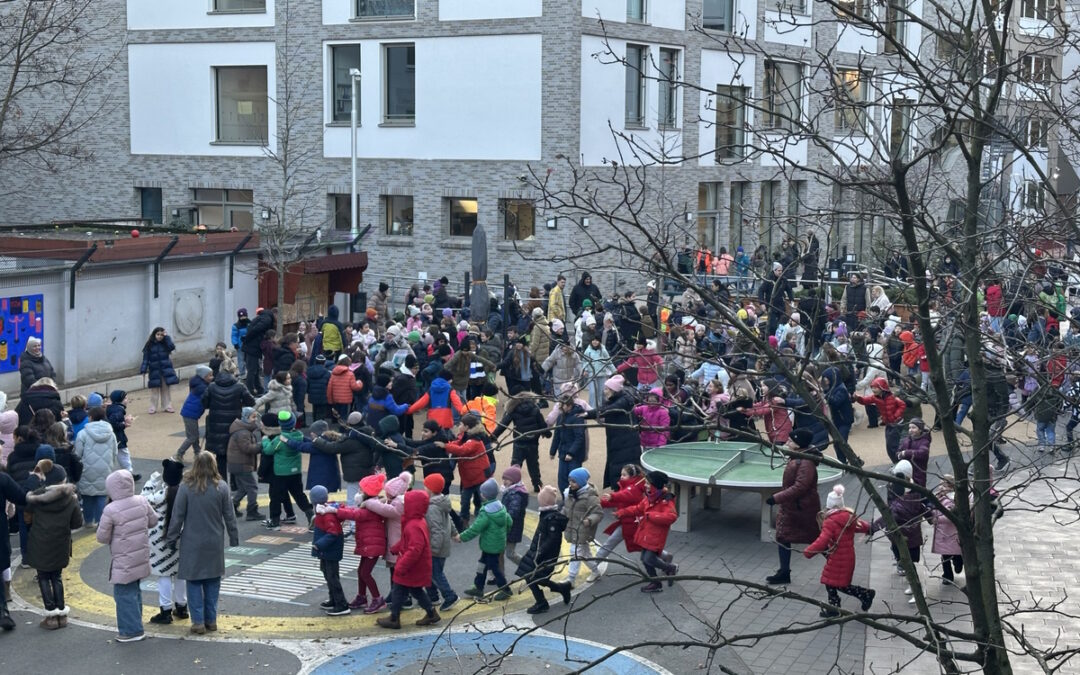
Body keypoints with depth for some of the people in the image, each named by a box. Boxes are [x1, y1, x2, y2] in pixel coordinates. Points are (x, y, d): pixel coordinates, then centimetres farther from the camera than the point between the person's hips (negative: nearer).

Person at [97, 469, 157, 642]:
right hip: (141, 557, 7)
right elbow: (153, 521, 9)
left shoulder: (111, 510, -21)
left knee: (124, 594, 3)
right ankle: (134, 625, 31)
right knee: (135, 591, 20)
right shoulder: (142, 501, -5)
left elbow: (102, 537, -13)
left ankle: (132, 630, 7)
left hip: (123, 561, -7)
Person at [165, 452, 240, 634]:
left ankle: (198, 622, 7)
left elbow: (177, 516, -8)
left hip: (192, 543, -2)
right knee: (213, 581, 13)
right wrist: (234, 538, 11)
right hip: (214, 543, 2)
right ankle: (211, 620, 18)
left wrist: (171, 539, 2)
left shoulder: (186, 487, -12)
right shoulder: (222, 487, -6)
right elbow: (229, 516, 0)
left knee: (194, 582, 7)